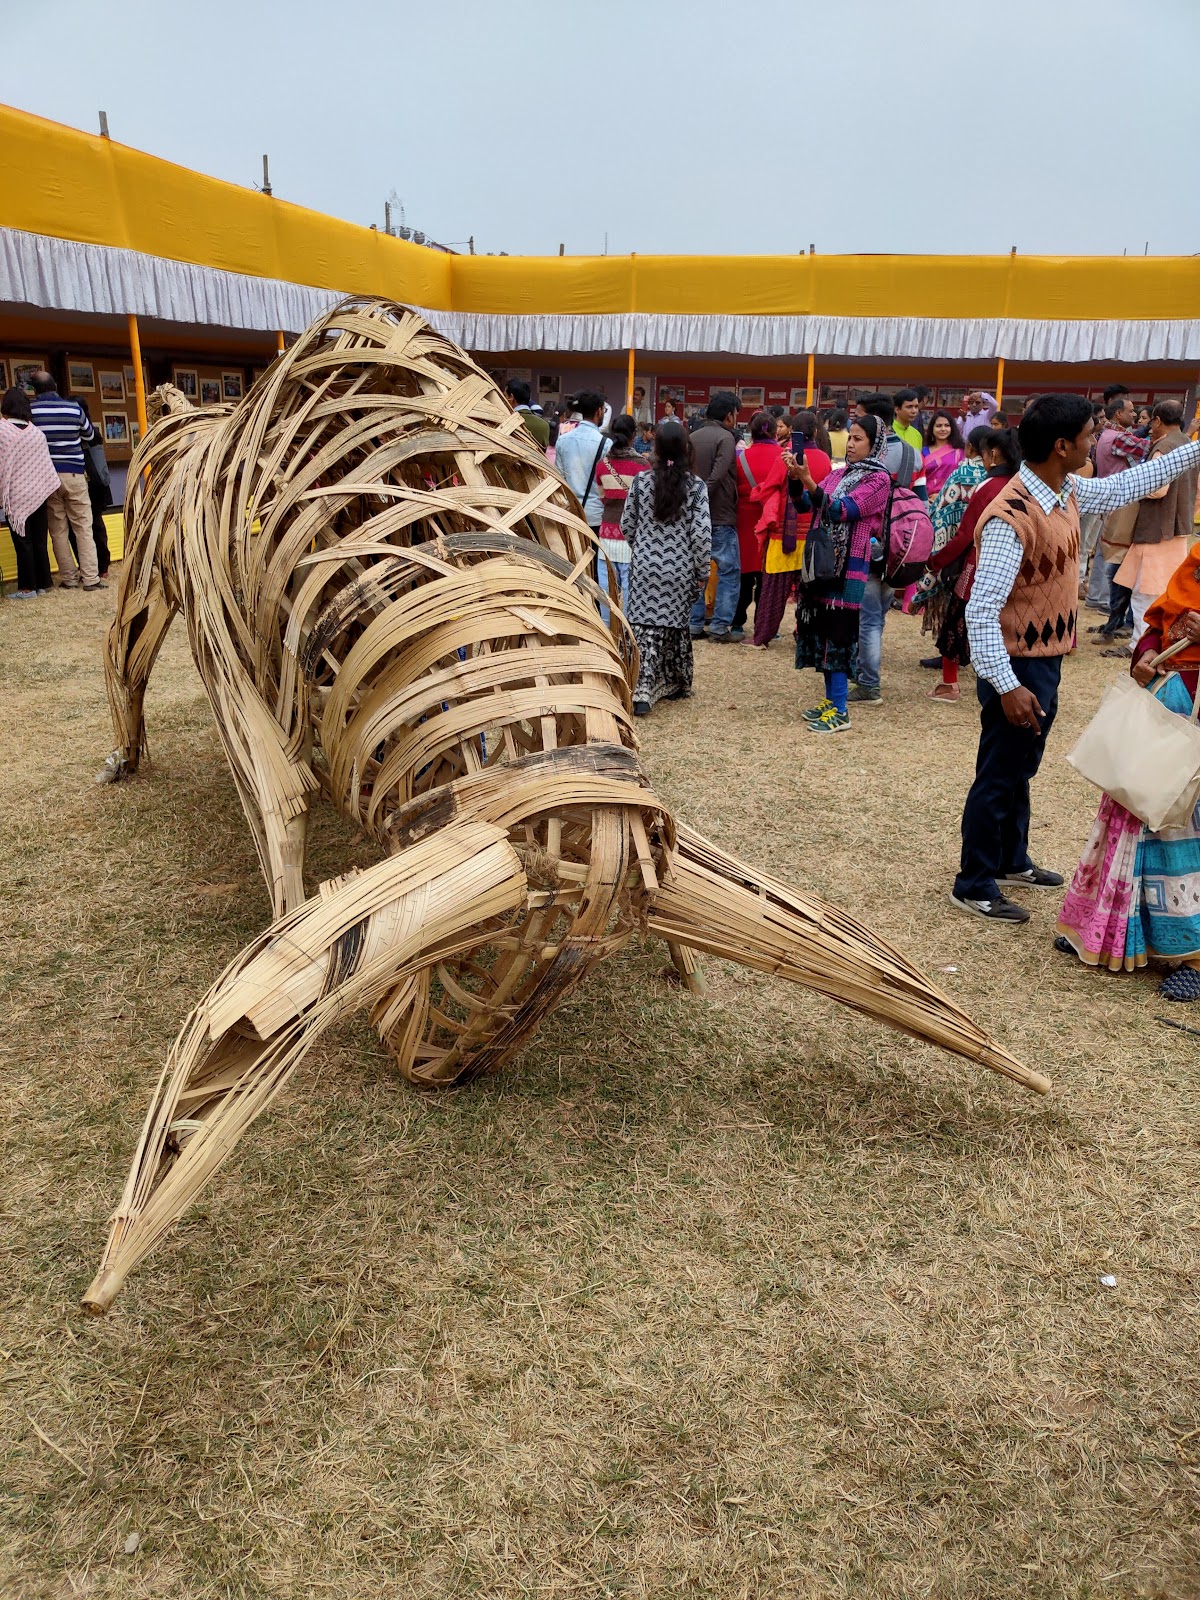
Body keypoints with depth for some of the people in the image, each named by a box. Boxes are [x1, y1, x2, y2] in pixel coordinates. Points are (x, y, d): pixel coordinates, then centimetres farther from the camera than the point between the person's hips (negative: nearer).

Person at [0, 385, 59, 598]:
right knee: (39, 541, 9)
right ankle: (43, 584, 13)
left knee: (22, 542, -1)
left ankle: (28, 587, 1)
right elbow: (46, 463, 7)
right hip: (38, 493, 4)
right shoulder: (37, 432, 3)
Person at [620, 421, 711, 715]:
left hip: (645, 566, 0)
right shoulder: (697, 486, -7)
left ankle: (643, 691, -13)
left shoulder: (641, 481, -4)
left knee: (645, 625, 0)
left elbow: (627, 525, 4)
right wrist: (702, 572, 2)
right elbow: (702, 533, -9)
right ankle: (673, 684, 28)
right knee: (676, 624, 15)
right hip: (680, 569, 0)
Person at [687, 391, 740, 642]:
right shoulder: (725, 438, -12)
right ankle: (720, 627, -1)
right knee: (729, 571, 2)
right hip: (720, 518, -7)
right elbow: (716, 478, -21)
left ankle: (694, 624, 13)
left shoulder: (693, 438, 10)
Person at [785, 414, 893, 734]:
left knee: (837, 632, -8)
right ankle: (830, 700, 19)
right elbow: (804, 505, 8)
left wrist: (808, 480, -28)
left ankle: (840, 711, -4)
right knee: (821, 629, 10)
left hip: (850, 564, -7)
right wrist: (794, 478, -10)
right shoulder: (839, 473, 14)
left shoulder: (879, 479, -7)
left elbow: (841, 510, -19)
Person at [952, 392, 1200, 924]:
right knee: (998, 776, 2)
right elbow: (981, 610, -29)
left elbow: (1124, 487, 23)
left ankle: (1011, 863, 38)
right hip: (1017, 666, -9)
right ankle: (973, 886, 16)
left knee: (1021, 770, 21)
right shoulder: (1011, 516, -27)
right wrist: (1006, 687, -31)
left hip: (1047, 661, 9)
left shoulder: (1067, 491, 2)